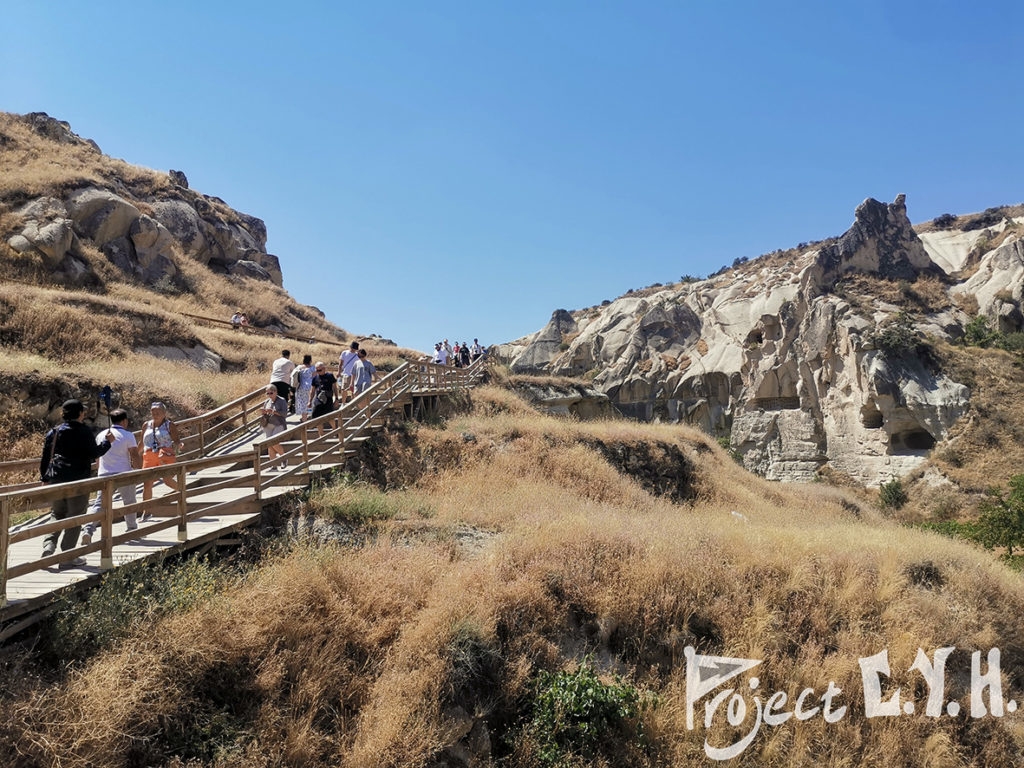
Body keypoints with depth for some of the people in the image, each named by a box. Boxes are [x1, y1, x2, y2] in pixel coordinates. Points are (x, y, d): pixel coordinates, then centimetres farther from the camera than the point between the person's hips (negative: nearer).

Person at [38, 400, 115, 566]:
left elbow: (45, 458, 11)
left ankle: (49, 543, -3)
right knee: (75, 517, 3)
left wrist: (45, 478, 20)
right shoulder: (83, 432, -9)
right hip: (78, 480, -5)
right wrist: (107, 441, 4)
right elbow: (94, 453, -10)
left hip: (56, 480, 5)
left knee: (57, 514, 20)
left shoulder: (54, 432, 8)